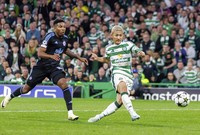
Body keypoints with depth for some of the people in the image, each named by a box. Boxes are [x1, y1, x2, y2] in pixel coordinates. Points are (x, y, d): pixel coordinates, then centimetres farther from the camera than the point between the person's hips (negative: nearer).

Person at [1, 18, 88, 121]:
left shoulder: (65, 38, 4)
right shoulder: (50, 37, -16)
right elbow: (40, 53, -23)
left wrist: (79, 58, 23)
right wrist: (52, 56, -40)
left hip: (54, 67, 4)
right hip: (42, 66, -4)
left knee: (63, 84, -24)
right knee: (26, 88, 9)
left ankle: (70, 113, -24)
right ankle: (10, 97, 40)